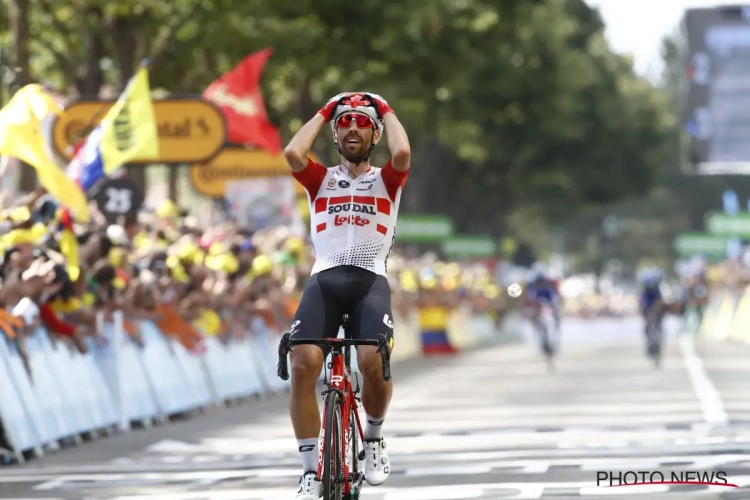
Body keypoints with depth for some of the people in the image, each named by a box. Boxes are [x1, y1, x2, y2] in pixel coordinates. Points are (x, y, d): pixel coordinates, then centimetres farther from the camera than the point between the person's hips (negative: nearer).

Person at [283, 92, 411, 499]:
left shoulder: (386, 180, 16)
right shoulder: (321, 180, 18)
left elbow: (402, 153, -9)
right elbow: (292, 153, -4)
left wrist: (386, 110, 10)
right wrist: (324, 113, 12)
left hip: (370, 280, -1)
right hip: (324, 279, 1)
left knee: (373, 362, -28)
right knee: (303, 363, -23)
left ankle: (373, 436, 5)